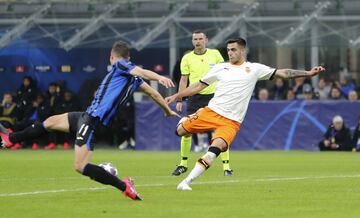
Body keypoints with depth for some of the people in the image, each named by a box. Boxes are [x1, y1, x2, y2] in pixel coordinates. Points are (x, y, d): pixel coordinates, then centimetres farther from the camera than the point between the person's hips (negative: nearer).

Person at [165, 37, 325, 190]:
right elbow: (199, 86, 17)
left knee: (216, 148, -26)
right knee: (181, 131, -4)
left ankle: (187, 181, -25)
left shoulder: (254, 69, 6)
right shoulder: (220, 68, 10)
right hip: (210, 112, 3)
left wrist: (307, 73, -1)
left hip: (231, 121, -3)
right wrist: (176, 96, 11)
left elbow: (282, 73, 6)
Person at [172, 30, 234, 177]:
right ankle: (183, 164, 14)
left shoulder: (215, 54, 3)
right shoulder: (187, 58, 3)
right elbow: (184, 80, 7)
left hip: (213, 96, 0)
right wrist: (179, 99, 1)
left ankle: (226, 166, -2)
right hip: (194, 98, 0)